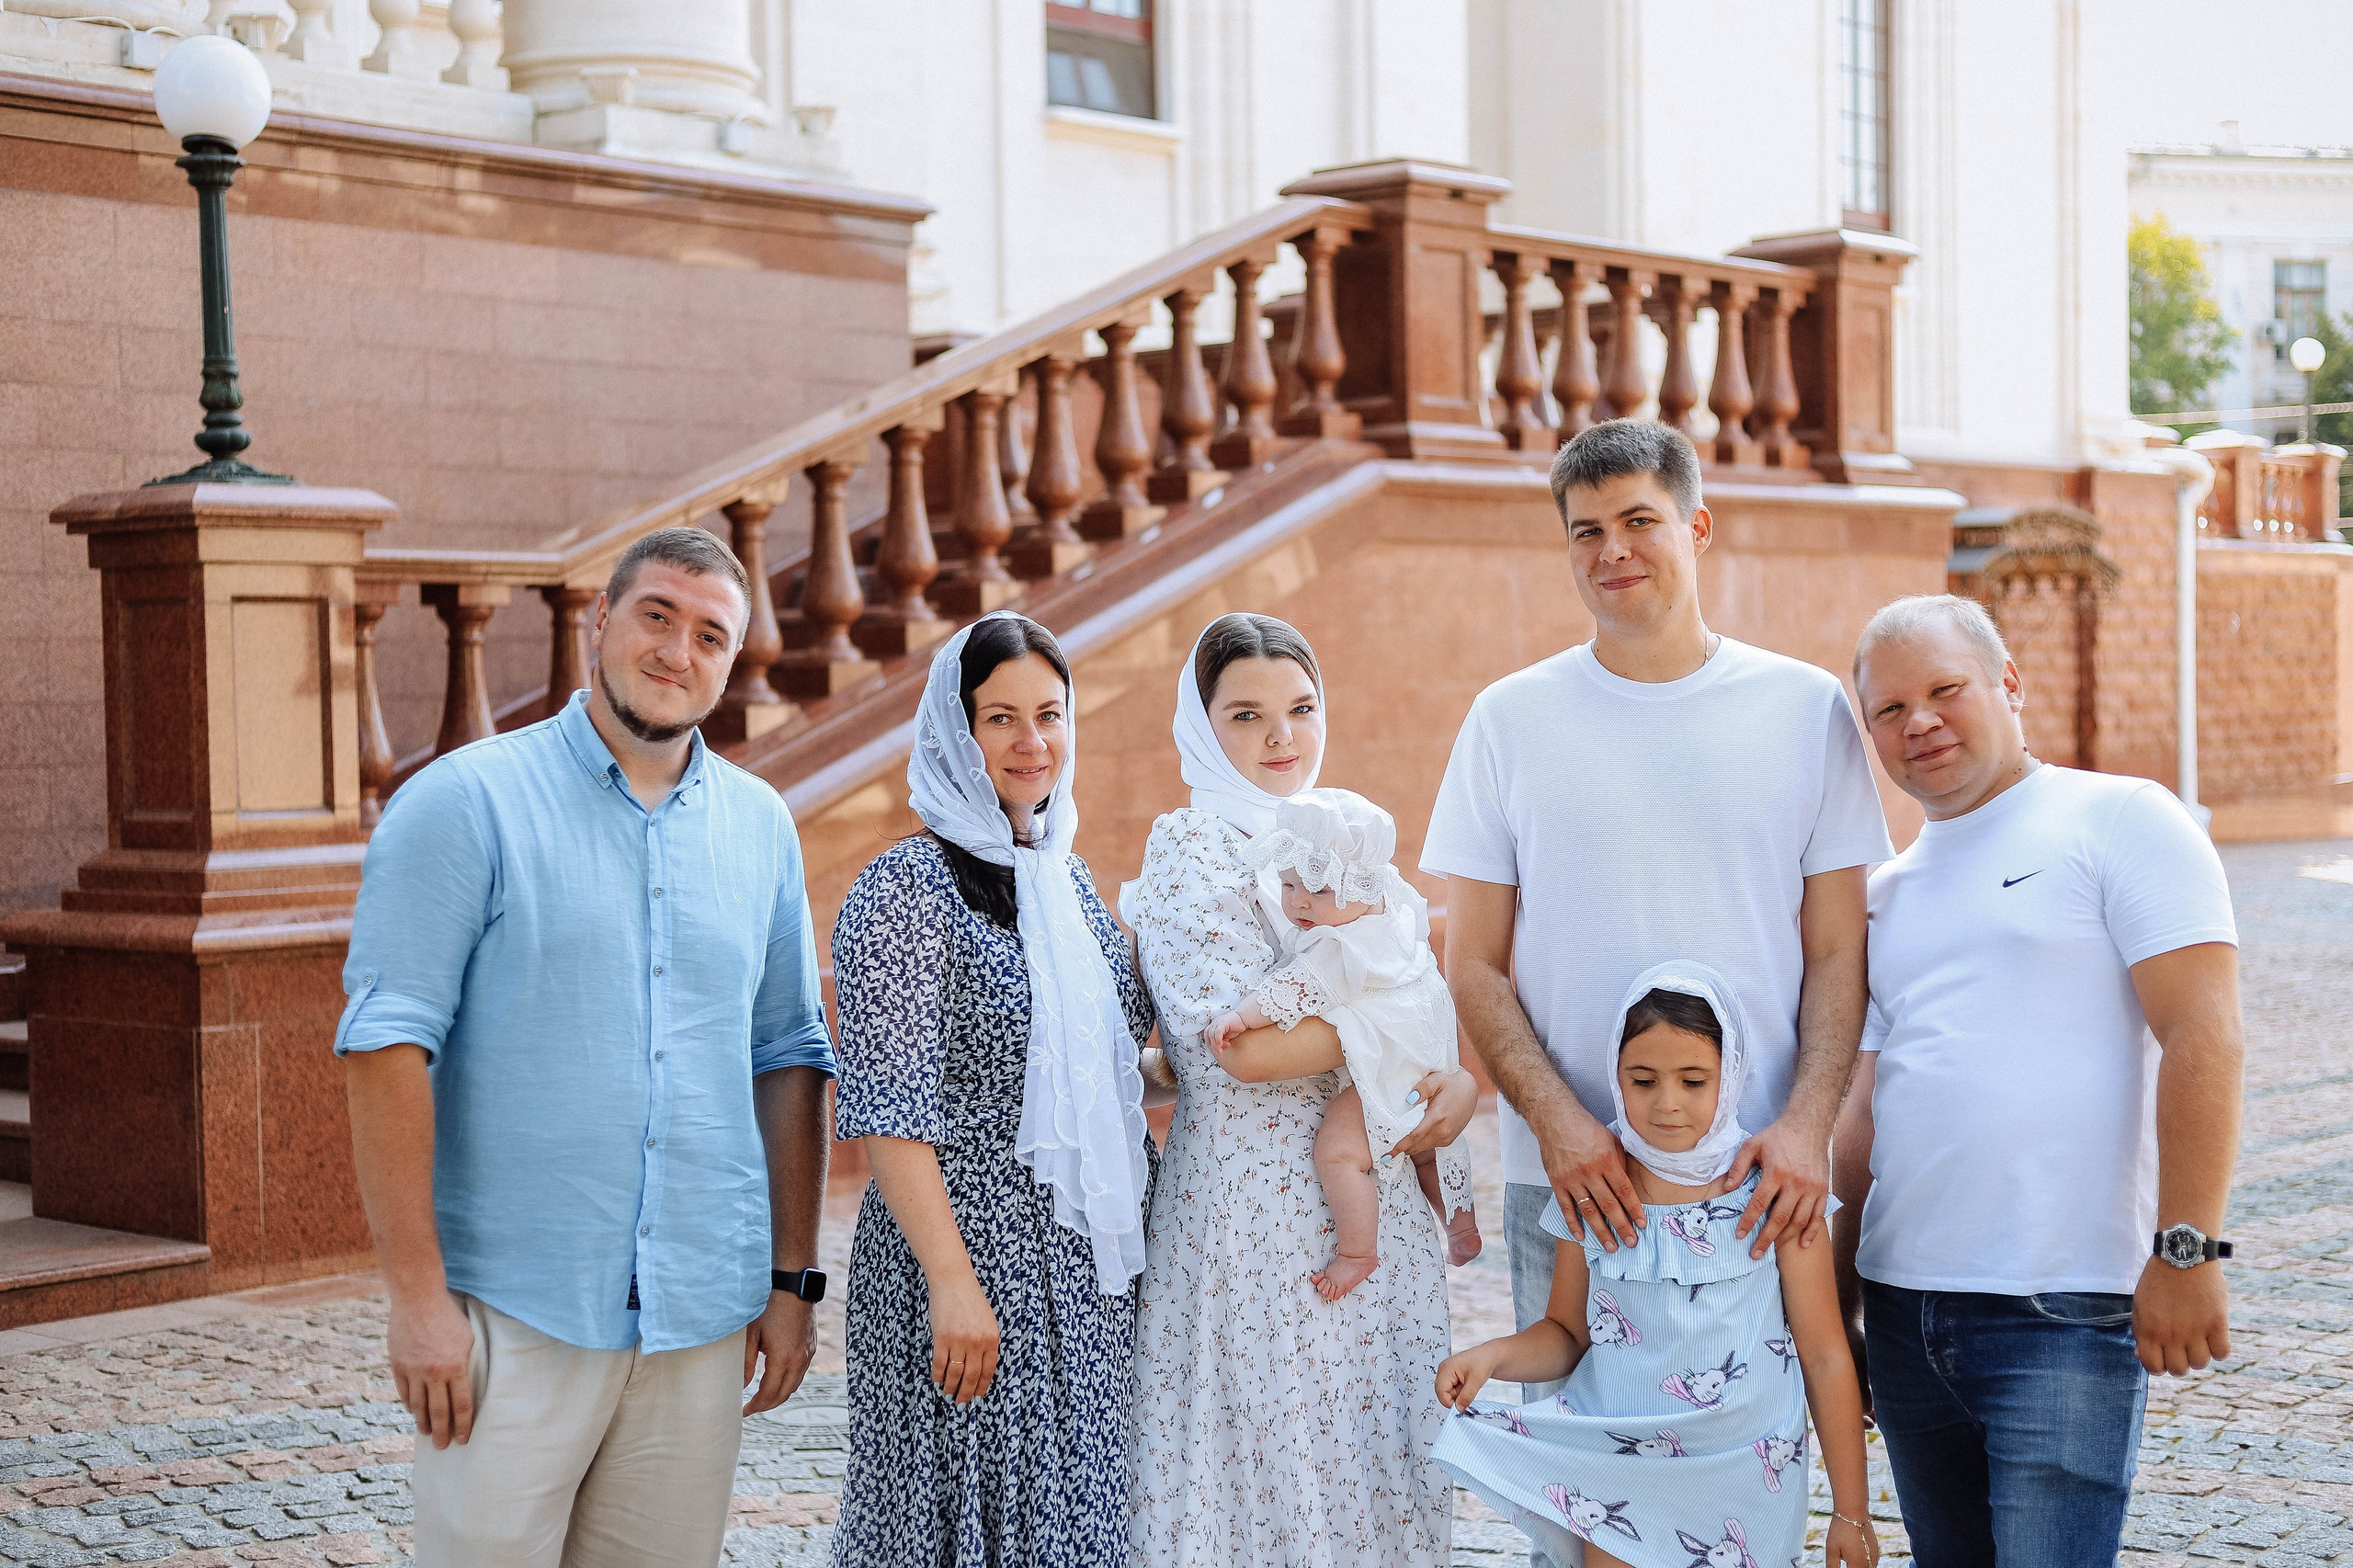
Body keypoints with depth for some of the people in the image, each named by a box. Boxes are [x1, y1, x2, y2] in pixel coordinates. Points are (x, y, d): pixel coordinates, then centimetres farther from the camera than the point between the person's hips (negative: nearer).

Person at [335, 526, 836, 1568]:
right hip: (515, 1314, -4)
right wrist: (417, 1293, -15)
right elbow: (386, 1045, -10)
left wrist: (793, 1277, 10)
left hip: (703, 1319, 4)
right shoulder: (466, 803, -5)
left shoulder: (759, 827, 11)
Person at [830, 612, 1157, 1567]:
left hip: (1088, 1271, 7)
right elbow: (889, 1109, -17)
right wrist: (952, 1280, -21)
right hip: (975, 1249, -7)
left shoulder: (1065, 876, 13)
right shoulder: (909, 889, -12)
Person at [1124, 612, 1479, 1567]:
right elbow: (1242, 1043, -19)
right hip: (1263, 1210, -7)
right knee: (1281, 1471, -1)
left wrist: (1462, 1079, -7)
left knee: (1378, 1465, 11)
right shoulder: (1194, 844, -8)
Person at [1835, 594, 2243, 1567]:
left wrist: (2185, 1250, -17)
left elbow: (2201, 1036, -11)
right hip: (1902, 1309, 6)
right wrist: (1835, 1295, 16)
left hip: (2065, 1313, -6)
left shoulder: (2118, 820, -3)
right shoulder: (1887, 893, 17)